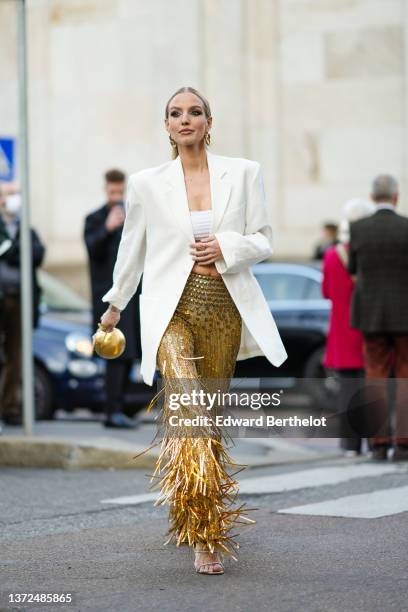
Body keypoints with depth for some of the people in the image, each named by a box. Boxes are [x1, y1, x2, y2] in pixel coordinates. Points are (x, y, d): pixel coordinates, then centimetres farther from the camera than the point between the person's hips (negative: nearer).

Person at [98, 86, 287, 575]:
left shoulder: (243, 173, 6)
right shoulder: (147, 183, 4)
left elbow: (263, 240, 8)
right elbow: (132, 247, 17)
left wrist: (227, 247, -11)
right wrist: (115, 303, 26)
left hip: (226, 306, 2)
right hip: (172, 308, -2)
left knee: (209, 415, 9)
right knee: (188, 411, -20)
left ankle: (186, 513, 31)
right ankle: (205, 535, -21)